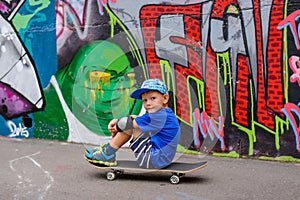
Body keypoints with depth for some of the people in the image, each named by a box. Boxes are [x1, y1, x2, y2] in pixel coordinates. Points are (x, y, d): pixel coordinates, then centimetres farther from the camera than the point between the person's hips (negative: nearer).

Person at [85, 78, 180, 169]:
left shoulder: (159, 115, -20)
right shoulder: (166, 113, 10)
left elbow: (129, 123, -15)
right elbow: (136, 118, 13)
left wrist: (116, 127, 3)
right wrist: (117, 121, 2)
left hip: (154, 160, -10)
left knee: (129, 124, -11)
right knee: (135, 122, 11)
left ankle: (108, 154, -1)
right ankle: (107, 148, 13)